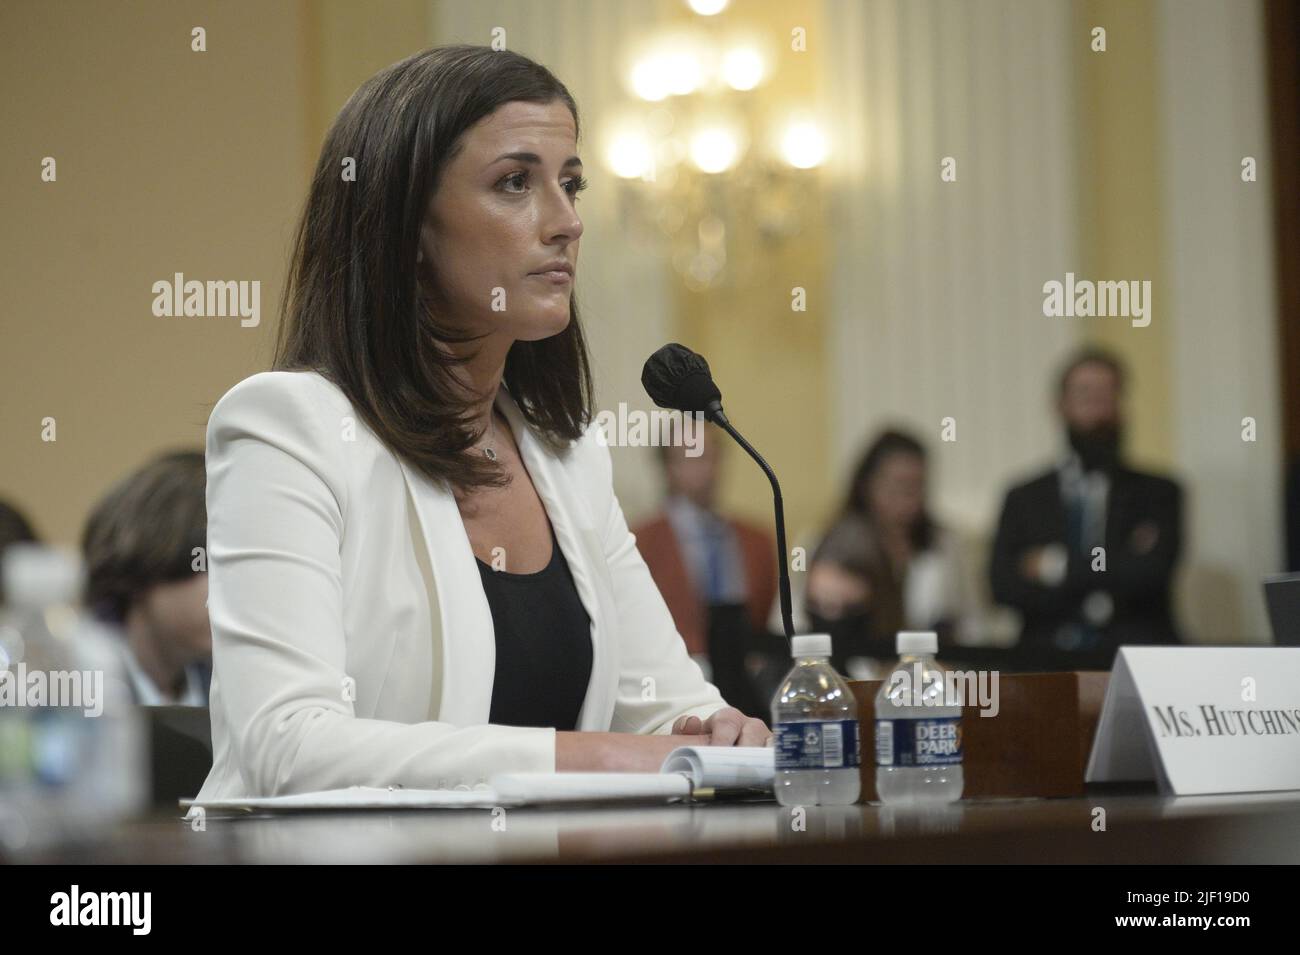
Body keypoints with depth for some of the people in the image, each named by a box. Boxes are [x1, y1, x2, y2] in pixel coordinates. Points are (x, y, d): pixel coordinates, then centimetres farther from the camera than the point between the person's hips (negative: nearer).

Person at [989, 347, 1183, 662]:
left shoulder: (1156, 493, 13)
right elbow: (1004, 586, 2)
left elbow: (1151, 571, -4)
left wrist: (1059, 565, -1)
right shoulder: (1025, 499, 16)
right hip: (1048, 665, 0)